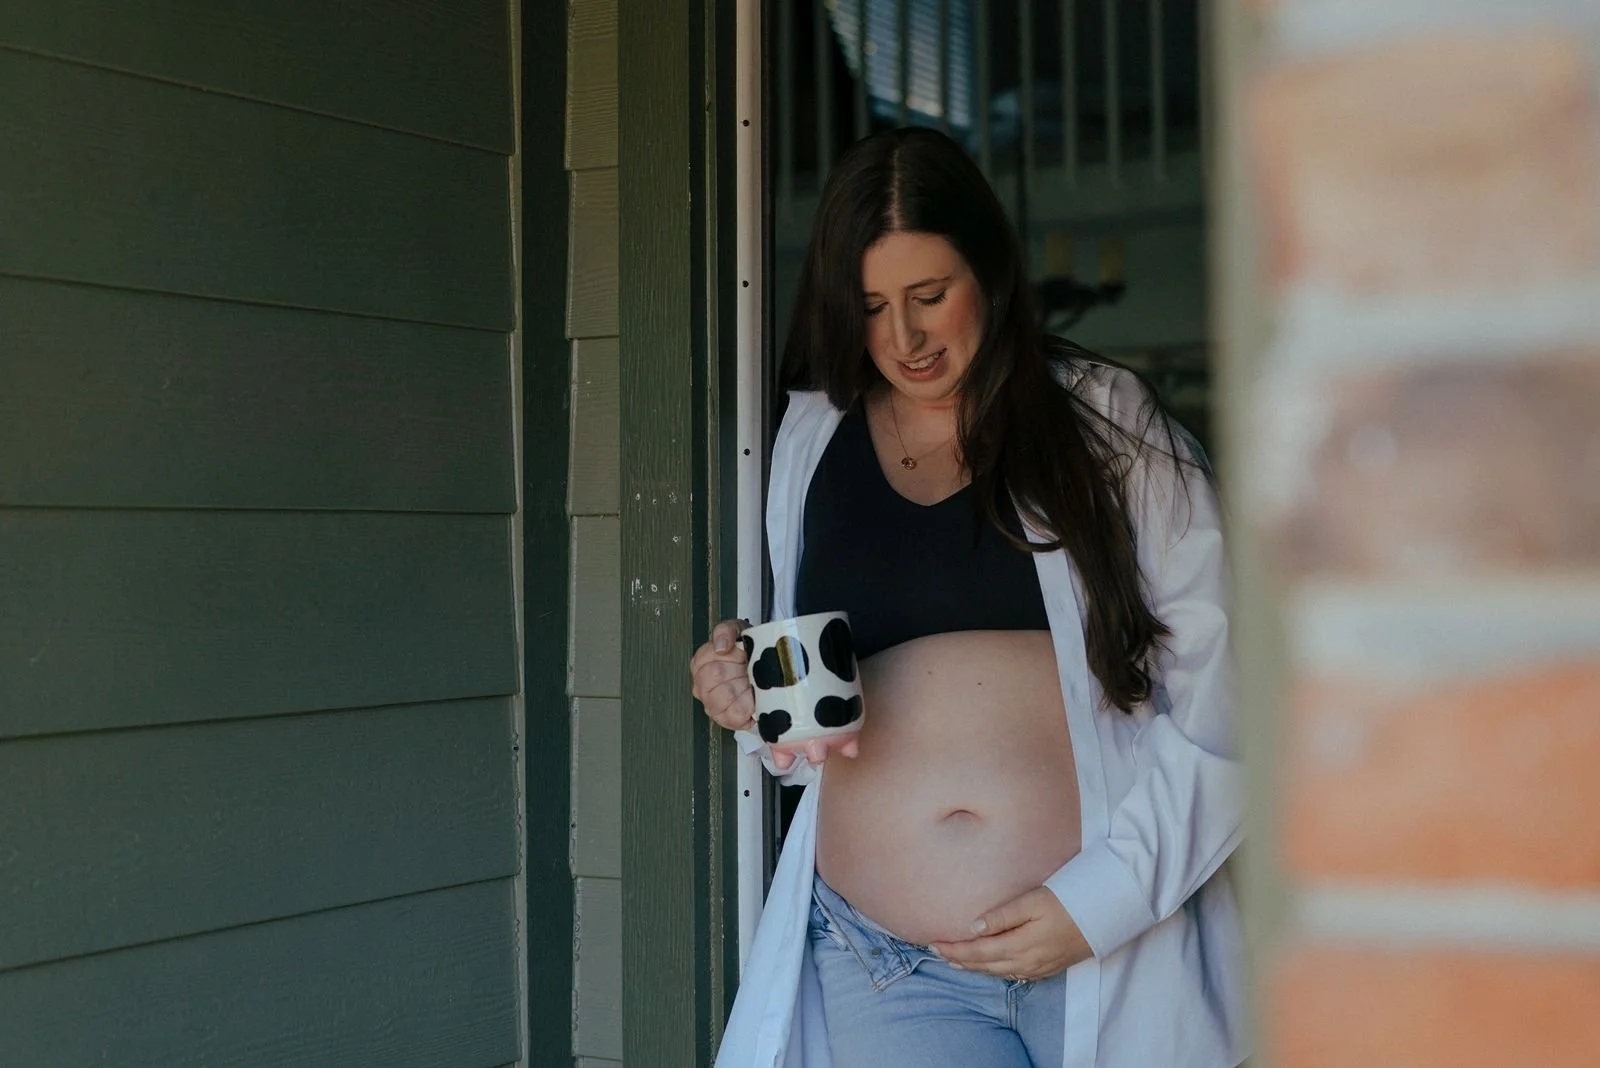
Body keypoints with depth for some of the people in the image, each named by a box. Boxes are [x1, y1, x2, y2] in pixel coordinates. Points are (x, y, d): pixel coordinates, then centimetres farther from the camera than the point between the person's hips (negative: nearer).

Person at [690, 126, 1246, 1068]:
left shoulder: (1106, 421, 1)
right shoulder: (814, 442, 12)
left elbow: (1219, 697, -4)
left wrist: (1103, 898, -11)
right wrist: (752, 698, 1)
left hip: (1115, 943, -2)